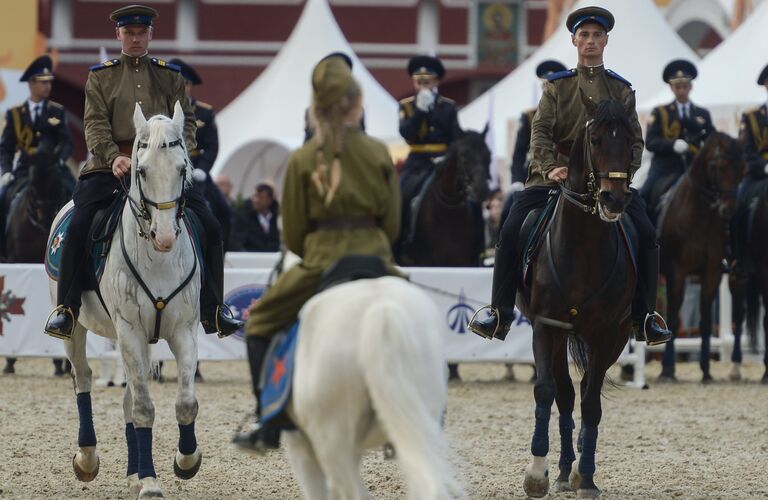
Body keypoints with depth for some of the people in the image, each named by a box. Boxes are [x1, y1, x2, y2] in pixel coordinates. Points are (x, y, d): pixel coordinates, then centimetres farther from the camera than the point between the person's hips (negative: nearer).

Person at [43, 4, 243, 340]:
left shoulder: (170, 76, 17)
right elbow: (95, 124, 0)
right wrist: (114, 157, -19)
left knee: (209, 226, -10)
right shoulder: (100, 76, 12)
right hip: (110, 165, -1)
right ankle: (65, 310, -12)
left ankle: (213, 310, 1)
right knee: (79, 224, -22)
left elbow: (186, 121, 9)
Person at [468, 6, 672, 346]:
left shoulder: (622, 90, 15)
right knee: (511, 231, -16)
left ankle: (644, 318, -7)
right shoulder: (556, 86, 13)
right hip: (557, 175, 0)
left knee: (646, 235, -19)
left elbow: (635, 139, 10)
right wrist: (550, 167, -17)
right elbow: (541, 131, 2)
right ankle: (500, 314, -6)